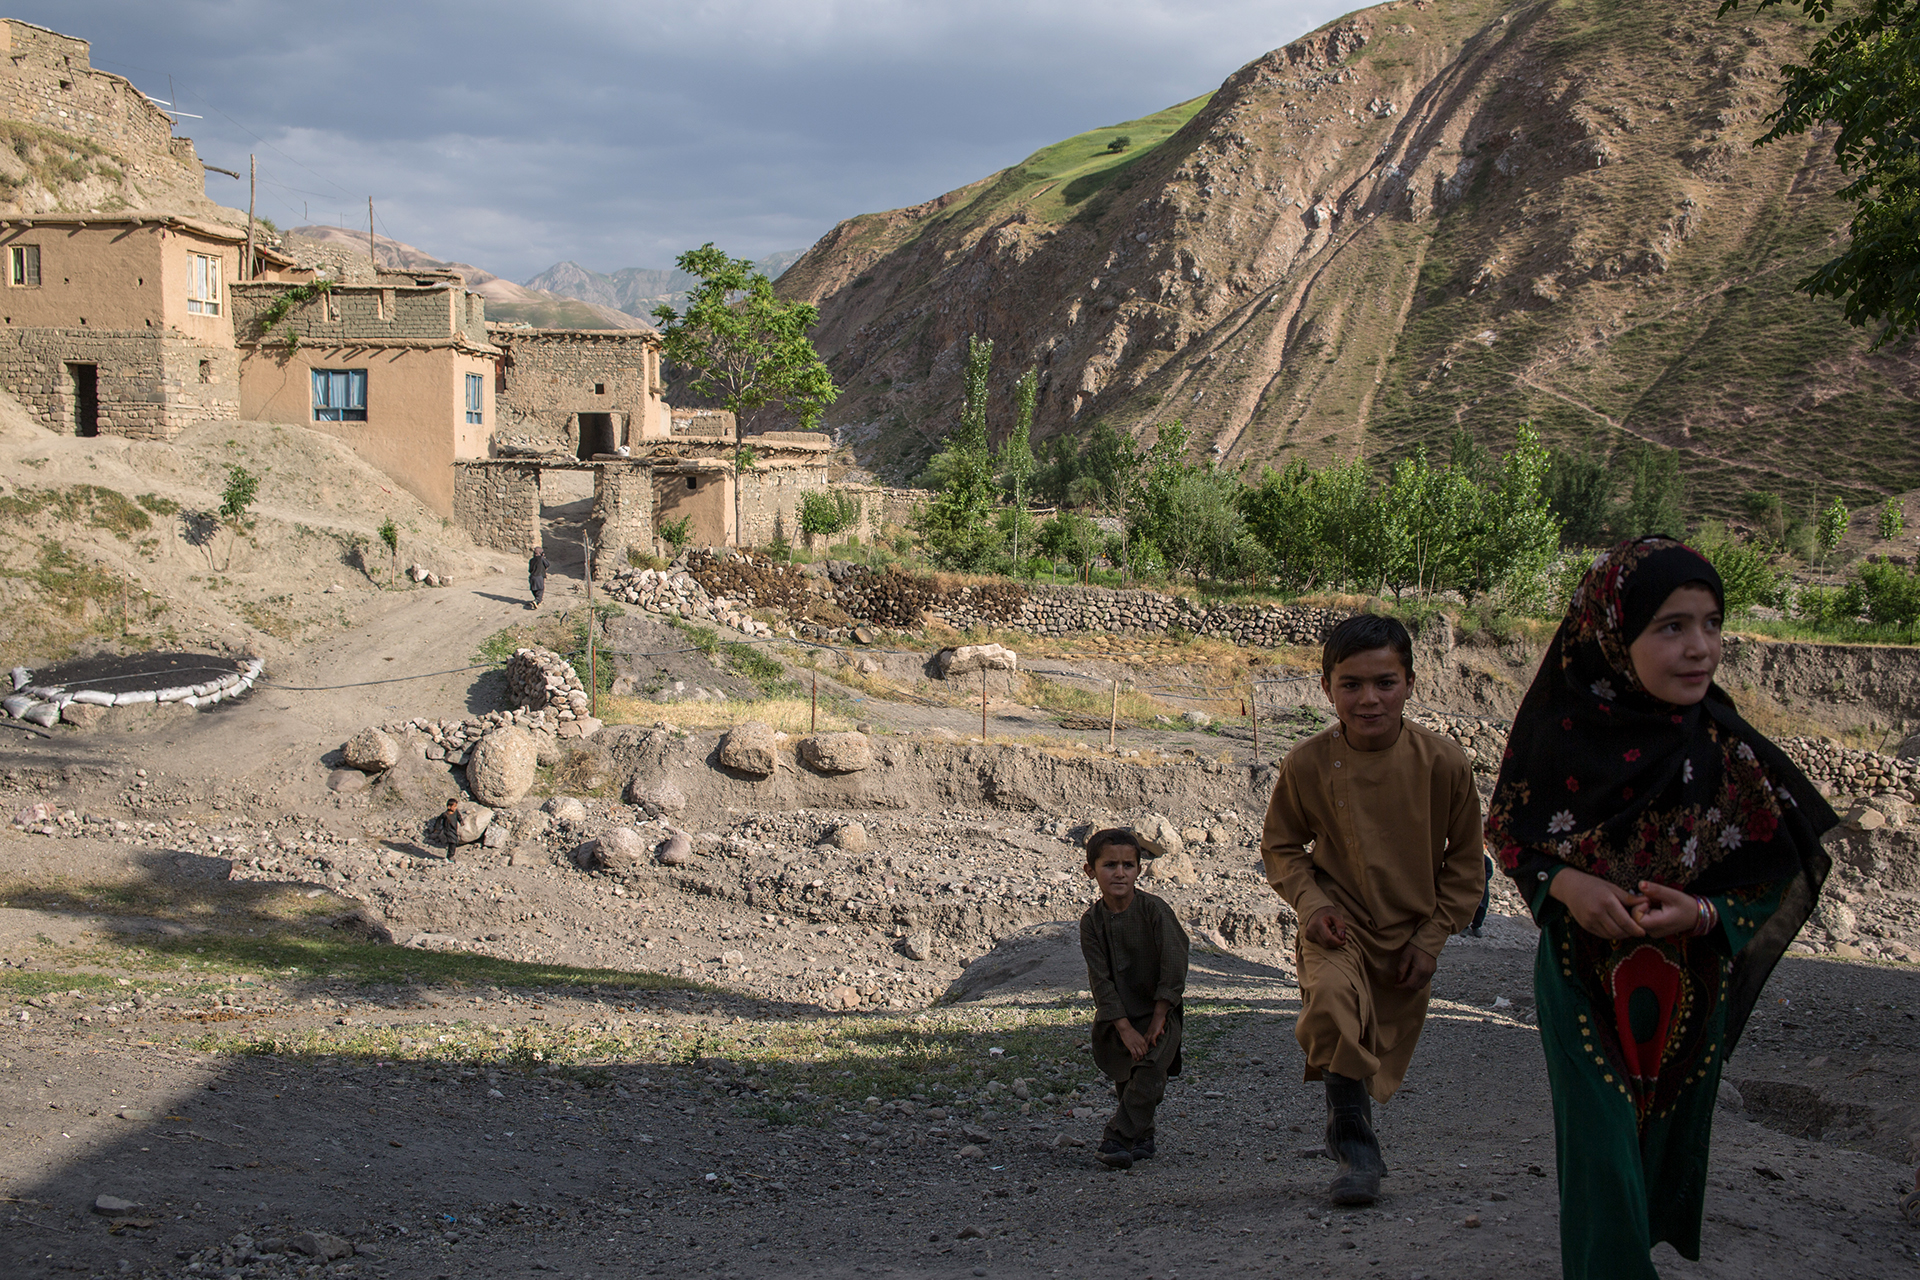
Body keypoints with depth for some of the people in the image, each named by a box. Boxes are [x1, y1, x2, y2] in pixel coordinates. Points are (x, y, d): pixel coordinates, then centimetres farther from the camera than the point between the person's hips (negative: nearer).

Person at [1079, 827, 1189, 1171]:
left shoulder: (1154, 909, -14)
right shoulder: (1091, 921, -8)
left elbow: (1174, 968, -13)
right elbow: (1100, 980, -10)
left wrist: (1157, 1021, -14)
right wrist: (1126, 1029, -17)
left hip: (1158, 1010, -3)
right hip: (1116, 1016, 3)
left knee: (1150, 1069, -21)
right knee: (1126, 1081, 7)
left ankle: (1117, 1139, -18)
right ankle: (1142, 1138, 28)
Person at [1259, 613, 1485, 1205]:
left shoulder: (1444, 763, -14)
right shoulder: (1307, 764, -14)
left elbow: (1465, 861, 0)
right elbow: (1280, 846, 3)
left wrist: (1430, 938, -3)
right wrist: (1312, 903, -13)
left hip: (1409, 931, 2)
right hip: (1338, 923, -2)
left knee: (1381, 1062, 11)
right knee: (1332, 998, -32)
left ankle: (1351, 1126, 44)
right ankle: (1355, 1146, -16)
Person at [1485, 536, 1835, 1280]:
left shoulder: (1728, 753, -11)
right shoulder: (1565, 731, -13)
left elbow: (1787, 880, -5)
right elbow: (1507, 829, 0)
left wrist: (1704, 914, -24)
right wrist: (1563, 883, -19)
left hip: (1690, 993, 2)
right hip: (1585, 986, -2)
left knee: (1665, 1151, 18)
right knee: (1604, 1160, -4)